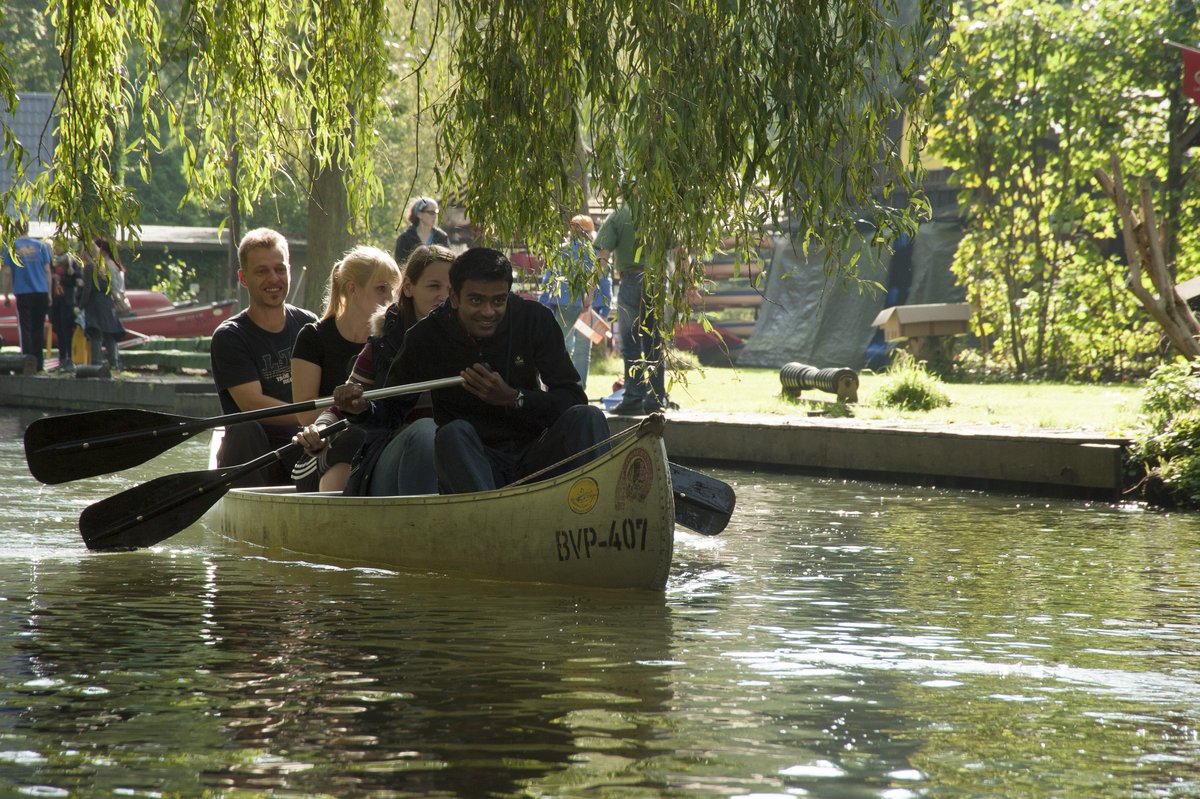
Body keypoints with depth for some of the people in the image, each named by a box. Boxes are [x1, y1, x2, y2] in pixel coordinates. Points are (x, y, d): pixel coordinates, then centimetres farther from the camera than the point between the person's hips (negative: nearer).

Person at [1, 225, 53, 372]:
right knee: (38, 328, 11)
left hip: (23, 293, -2)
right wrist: (49, 293, 11)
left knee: (25, 328, -1)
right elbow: (47, 270, 5)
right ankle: (39, 362, 12)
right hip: (41, 293, 2)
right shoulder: (40, 245, 5)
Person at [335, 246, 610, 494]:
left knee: (586, 417, -23)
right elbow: (392, 408, 6)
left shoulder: (534, 320, -2)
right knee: (453, 433, -32)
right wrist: (363, 408, -18)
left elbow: (574, 399, -6)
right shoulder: (426, 338, -2)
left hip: (534, 462, 1)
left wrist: (512, 398, -22)